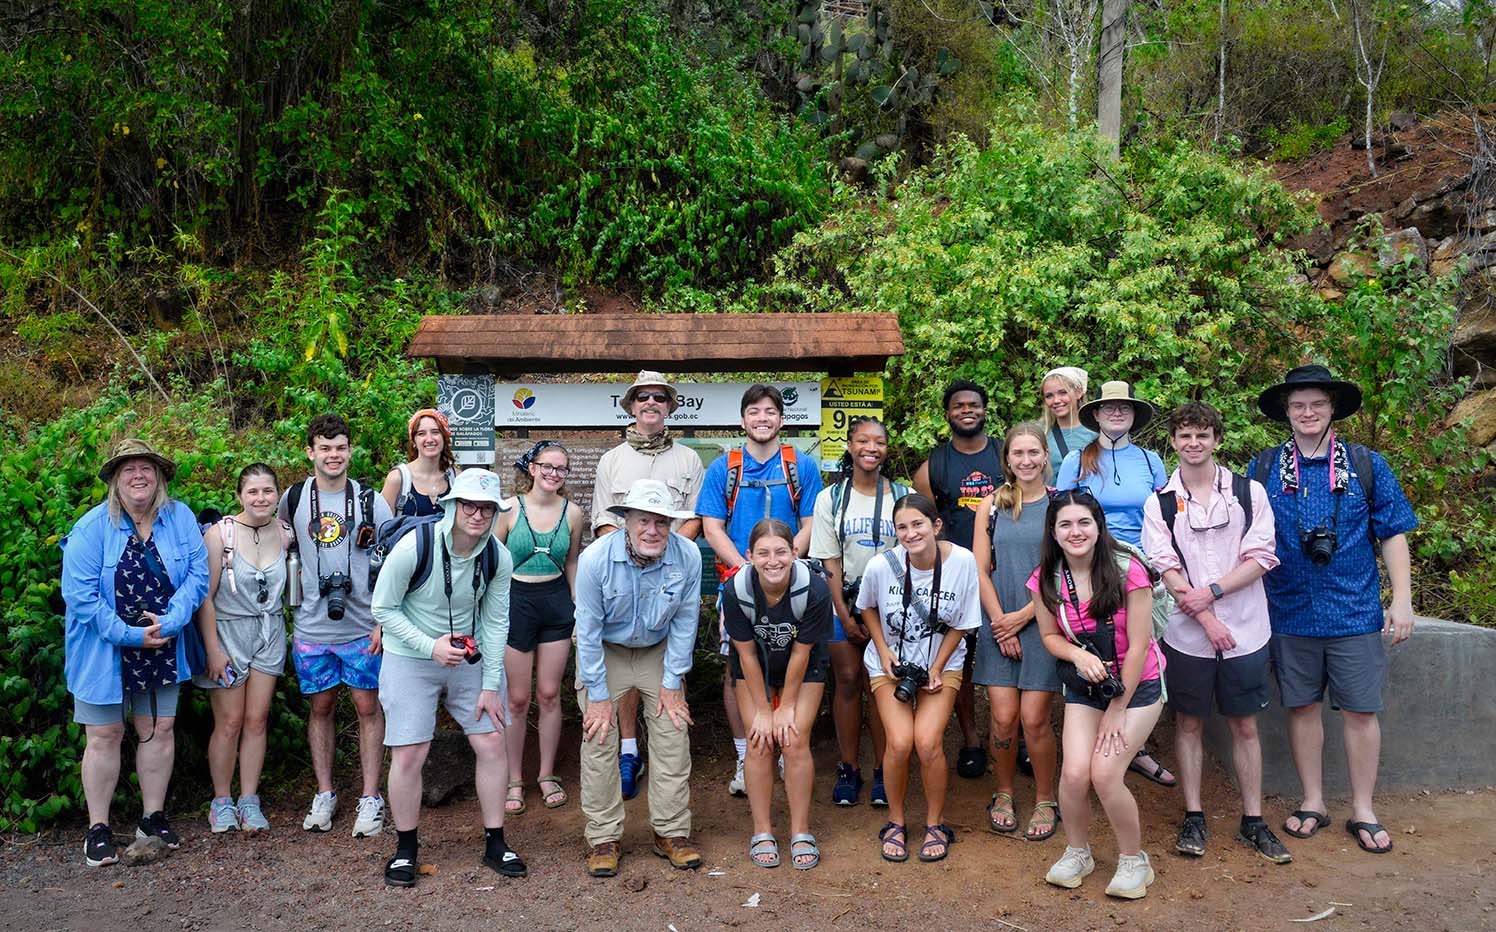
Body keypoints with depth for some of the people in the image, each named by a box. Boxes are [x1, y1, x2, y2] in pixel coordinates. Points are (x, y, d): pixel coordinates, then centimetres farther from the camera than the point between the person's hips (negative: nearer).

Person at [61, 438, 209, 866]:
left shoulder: (180, 518, -4)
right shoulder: (92, 527, -13)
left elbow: (197, 574, -6)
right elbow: (79, 593, -16)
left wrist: (170, 621, -19)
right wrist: (128, 635, -19)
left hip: (162, 648, 3)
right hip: (104, 650, -3)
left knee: (160, 729, 11)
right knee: (104, 734, 5)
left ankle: (153, 818, 26)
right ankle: (98, 829, 18)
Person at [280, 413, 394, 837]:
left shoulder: (371, 501, -2)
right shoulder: (293, 499, 3)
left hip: (363, 626, -2)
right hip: (311, 628, 2)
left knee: (368, 706, 3)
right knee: (320, 707, 11)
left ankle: (370, 798, 12)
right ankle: (324, 794, 24)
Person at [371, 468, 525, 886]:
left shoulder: (498, 558, -11)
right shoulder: (413, 546, -23)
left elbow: (496, 623, -2)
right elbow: (383, 609, -13)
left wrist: (491, 685, -4)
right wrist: (430, 646, -23)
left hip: (469, 659, 4)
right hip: (410, 660, -3)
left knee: (492, 744, 2)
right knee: (409, 754, -5)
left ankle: (495, 844, 18)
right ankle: (405, 849, 18)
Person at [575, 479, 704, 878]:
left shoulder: (687, 556, -22)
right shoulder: (596, 558, -27)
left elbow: (684, 621, -10)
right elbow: (588, 631, -19)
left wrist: (672, 683, -7)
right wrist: (598, 696, -15)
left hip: (659, 652, 2)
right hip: (604, 652, -2)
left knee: (673, 734, -2)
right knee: (599, 738, -7)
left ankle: (672, 833, 12)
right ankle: (603, 839, 6)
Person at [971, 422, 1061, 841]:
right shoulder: (992, 505, 7)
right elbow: (980, 570, 5)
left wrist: (1022, 617, -7)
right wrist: (999, 622, -4)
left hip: (1043, 623, -2)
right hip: (998, 623, 2)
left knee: (1034, 719, -3)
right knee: (1003, 718, -1)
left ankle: (1045, 802, 17)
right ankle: (1004, 795, 21)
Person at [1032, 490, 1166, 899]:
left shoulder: (1128, 571, -20)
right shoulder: (1046, 579, -8)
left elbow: (1138, 645, -16)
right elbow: (1050, 635, 4)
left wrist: (1117, 711, -12)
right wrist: (1079, 655, -20)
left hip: (1137, 685, -3)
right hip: (1084, 687, 3)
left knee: (1104, 773, -17)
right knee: (1074, 773, -13)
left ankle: (1133, 859, 10)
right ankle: (1077, 852, 15)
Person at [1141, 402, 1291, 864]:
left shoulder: (1249, 493, 2)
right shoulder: (1160, 504, 1)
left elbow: (1261, 558, -3)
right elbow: (1166, 568, -5)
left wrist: (1211, 591, -14)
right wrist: (1207, 619, -13)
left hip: (1245, 630, 0)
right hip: (1187, 632, 0)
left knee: (1245, 725, 9)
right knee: (1189, 722, 8)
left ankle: (1253, 820, 20)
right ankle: (1193, 816, 20)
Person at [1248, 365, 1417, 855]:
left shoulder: (1367, 465, 1)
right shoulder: (1265, 467, 2)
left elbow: (1392, 534, 3)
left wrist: (1402, 600, -3)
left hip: (1355, 612, -1)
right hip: (1290, 613, 1)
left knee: (1360, 710, 6)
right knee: (1302, 707, 10)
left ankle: (1363, 810, 21)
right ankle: (1313, 802, 24)